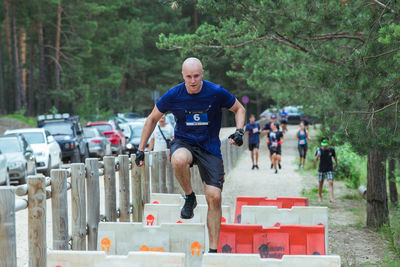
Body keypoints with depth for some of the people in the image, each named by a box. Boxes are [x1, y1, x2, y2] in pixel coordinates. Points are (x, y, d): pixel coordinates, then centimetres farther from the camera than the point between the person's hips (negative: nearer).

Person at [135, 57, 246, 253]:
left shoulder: (216, 93, -11)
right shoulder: (173, 95, -9)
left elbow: (239, 109, 6)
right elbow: (153, 119, 6)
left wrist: (239, 131, -13)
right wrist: (141, 150, 5)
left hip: (210, 147, 0)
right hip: (183, 143, 0)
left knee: (214, 198, -10)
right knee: (179, 160, -39)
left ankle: (213, 250, 1)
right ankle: (189, 198, -10)